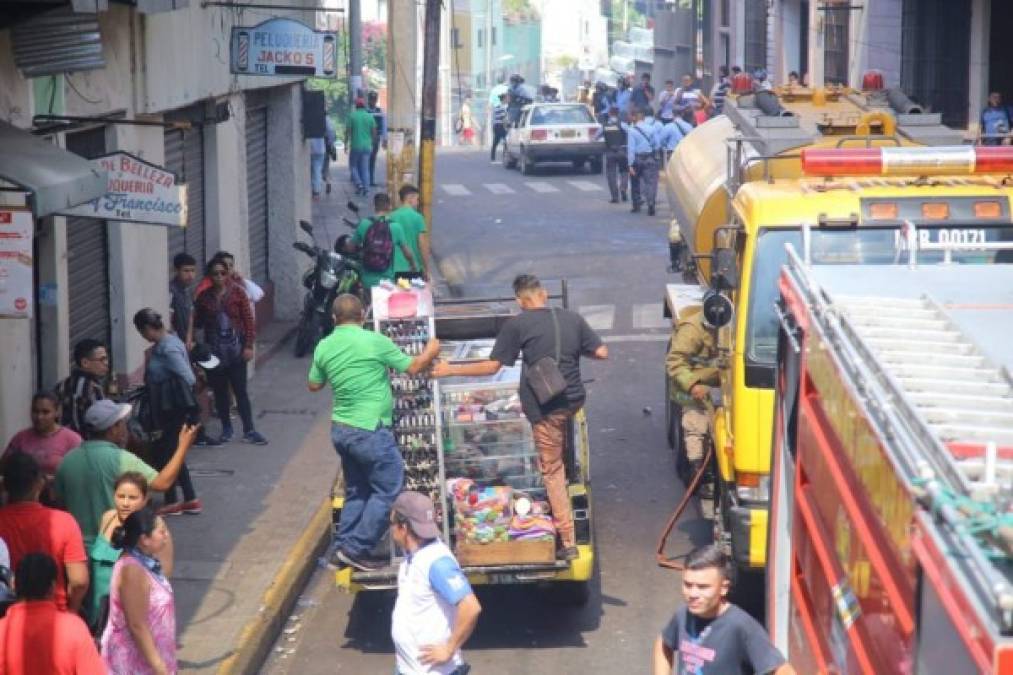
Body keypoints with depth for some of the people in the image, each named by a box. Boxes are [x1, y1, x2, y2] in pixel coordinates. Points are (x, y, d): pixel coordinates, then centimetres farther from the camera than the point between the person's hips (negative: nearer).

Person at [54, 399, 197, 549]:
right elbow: (162, 483, -17)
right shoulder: (122, 460, -16)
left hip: (79, 548, 5)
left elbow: (57, 500, 9)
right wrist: (183, 446, -8)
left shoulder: (68, 460, 0)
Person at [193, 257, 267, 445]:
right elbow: (198, 322, 6)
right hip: (214, 350, 2)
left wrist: (248, 345, -9)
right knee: (220, 392, 9)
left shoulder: (237, 292, -5)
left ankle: (249, 431, 4)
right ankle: (226, 429, 21)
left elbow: (248, 320, -4)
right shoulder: (204, 297, 1)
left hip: (235, 349, -2)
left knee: (241, 391, 0)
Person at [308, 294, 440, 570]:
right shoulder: (374, 341, -13)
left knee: (357, 491, 20)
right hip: (370, 431, -7)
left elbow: (314, 385, 16)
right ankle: (356, 548, -1)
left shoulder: (324, 347, 3)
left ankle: (342, 548, 20)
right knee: (389, 490, 2)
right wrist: (431, 351, 15)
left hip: (340, 430, 7)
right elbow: (413, 367, -4)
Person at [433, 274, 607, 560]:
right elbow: (601, 352, 5)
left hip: (545, 406, -4)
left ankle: (568, 541, 3)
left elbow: (492, 366, -7)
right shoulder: (572, 318, 4)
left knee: (552, 469, 3)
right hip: (574, 399, 4)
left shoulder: (517, 325, -8)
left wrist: (451, 370, 4)